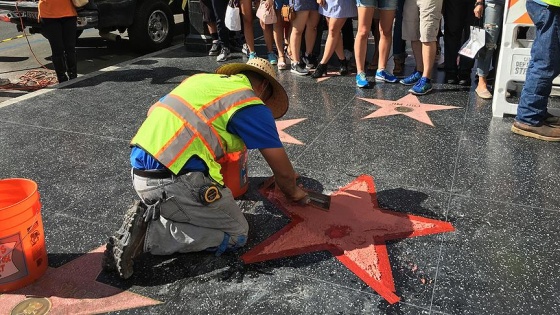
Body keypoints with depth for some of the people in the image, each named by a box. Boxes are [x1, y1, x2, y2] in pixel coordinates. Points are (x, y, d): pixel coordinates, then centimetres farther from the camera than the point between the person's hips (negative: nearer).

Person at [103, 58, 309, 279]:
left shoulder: (202, 78, 20)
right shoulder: (252, 106, -1)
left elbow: (153, 110, 30)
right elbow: (283, 171, 3)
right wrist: (293, 193, 25)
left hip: (139, 171, 9)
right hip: (172, 182, -9)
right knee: (236, 234, 5)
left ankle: (145, 215, 6)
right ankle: (149, 234, -7)